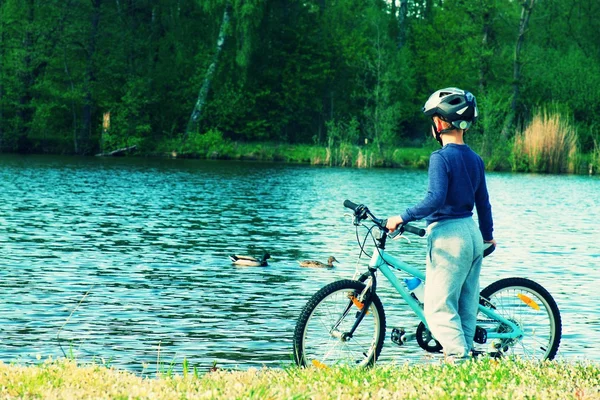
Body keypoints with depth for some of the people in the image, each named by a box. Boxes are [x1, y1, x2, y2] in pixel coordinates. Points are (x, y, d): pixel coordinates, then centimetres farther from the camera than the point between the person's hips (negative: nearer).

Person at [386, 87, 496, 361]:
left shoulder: (441, 157, -13)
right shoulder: (475, 159, 10)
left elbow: (435, 199, -23)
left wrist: (403, 218, -15)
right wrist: (487, 236, 30)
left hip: (447, 235, -8)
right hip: (472, 234, 8)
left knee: (439, 308, -6)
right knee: (466, 308, 11)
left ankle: (459, 358, -16)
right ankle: (465, 357, 13)